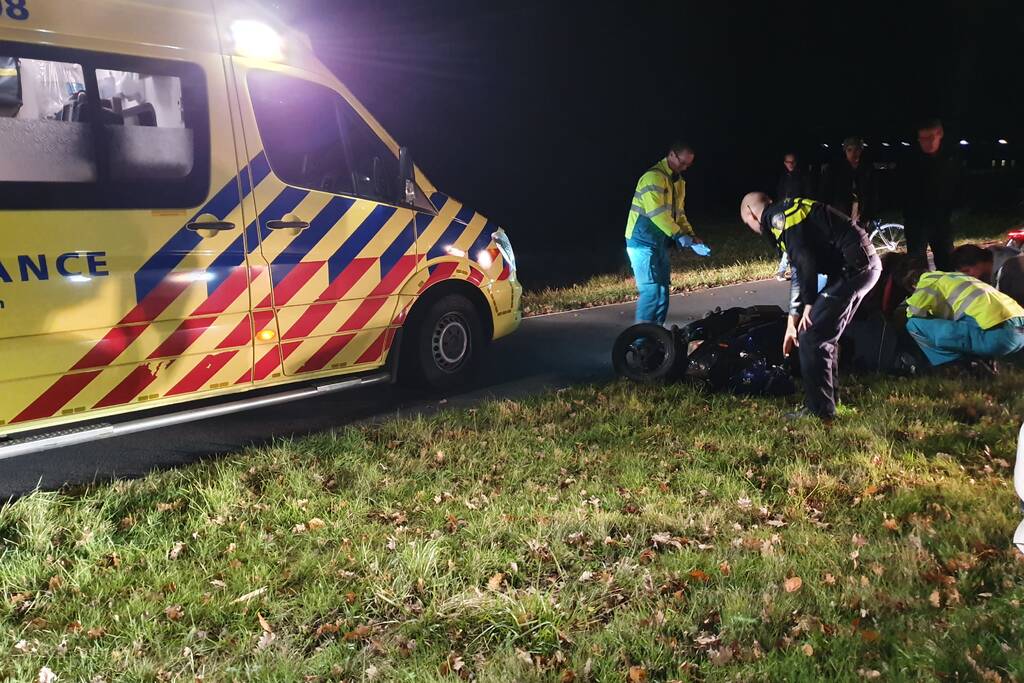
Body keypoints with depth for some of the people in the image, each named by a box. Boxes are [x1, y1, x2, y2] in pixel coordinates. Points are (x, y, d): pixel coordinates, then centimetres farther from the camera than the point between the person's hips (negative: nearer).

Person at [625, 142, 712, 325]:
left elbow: (679, 213, 16)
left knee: (663, 289, 10)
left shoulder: (678, 181, 16)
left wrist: (691, 237, 3)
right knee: (651, 290, -14)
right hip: (643, 242, -10)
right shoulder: (654, 177, -16)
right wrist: (678, 235, -26)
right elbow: (656, 212, -25)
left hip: (660, 242, 10)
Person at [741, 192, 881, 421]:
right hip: (865, 264, 10)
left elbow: (805, 262, -17)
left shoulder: (778, 216, -6)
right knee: (824, 335, 19)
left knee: (810, 337, -5)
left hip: (853, 267, -10)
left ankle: (820, 411, 3)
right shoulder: (791, 212, 25)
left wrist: (809, 305, -7)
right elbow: (799, 272, 27)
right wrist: (792, 324, 28)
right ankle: (827, 401, 29)